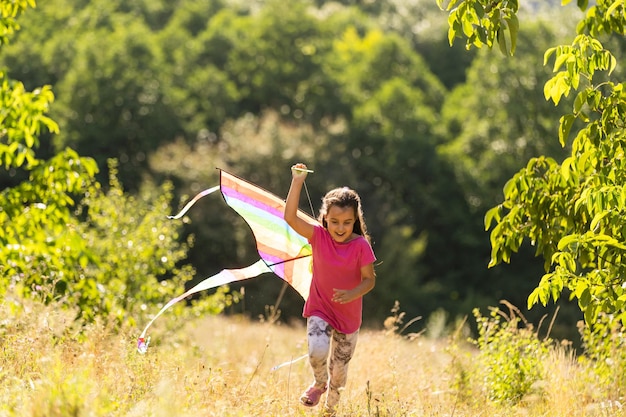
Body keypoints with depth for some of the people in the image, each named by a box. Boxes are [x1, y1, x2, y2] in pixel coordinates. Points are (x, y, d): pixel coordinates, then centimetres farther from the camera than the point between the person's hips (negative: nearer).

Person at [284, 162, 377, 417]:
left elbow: (369, 279, -11)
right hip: (319, 310, 0)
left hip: (348, 315, 0)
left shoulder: (361, 245, -14)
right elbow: (290, 218, -23)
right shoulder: (318, 237, -11)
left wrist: (352, 294, -31)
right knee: (317, 351, -26)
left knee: (339, 369, 10)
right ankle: (319, 384, 8)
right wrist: (297, 183, -30)